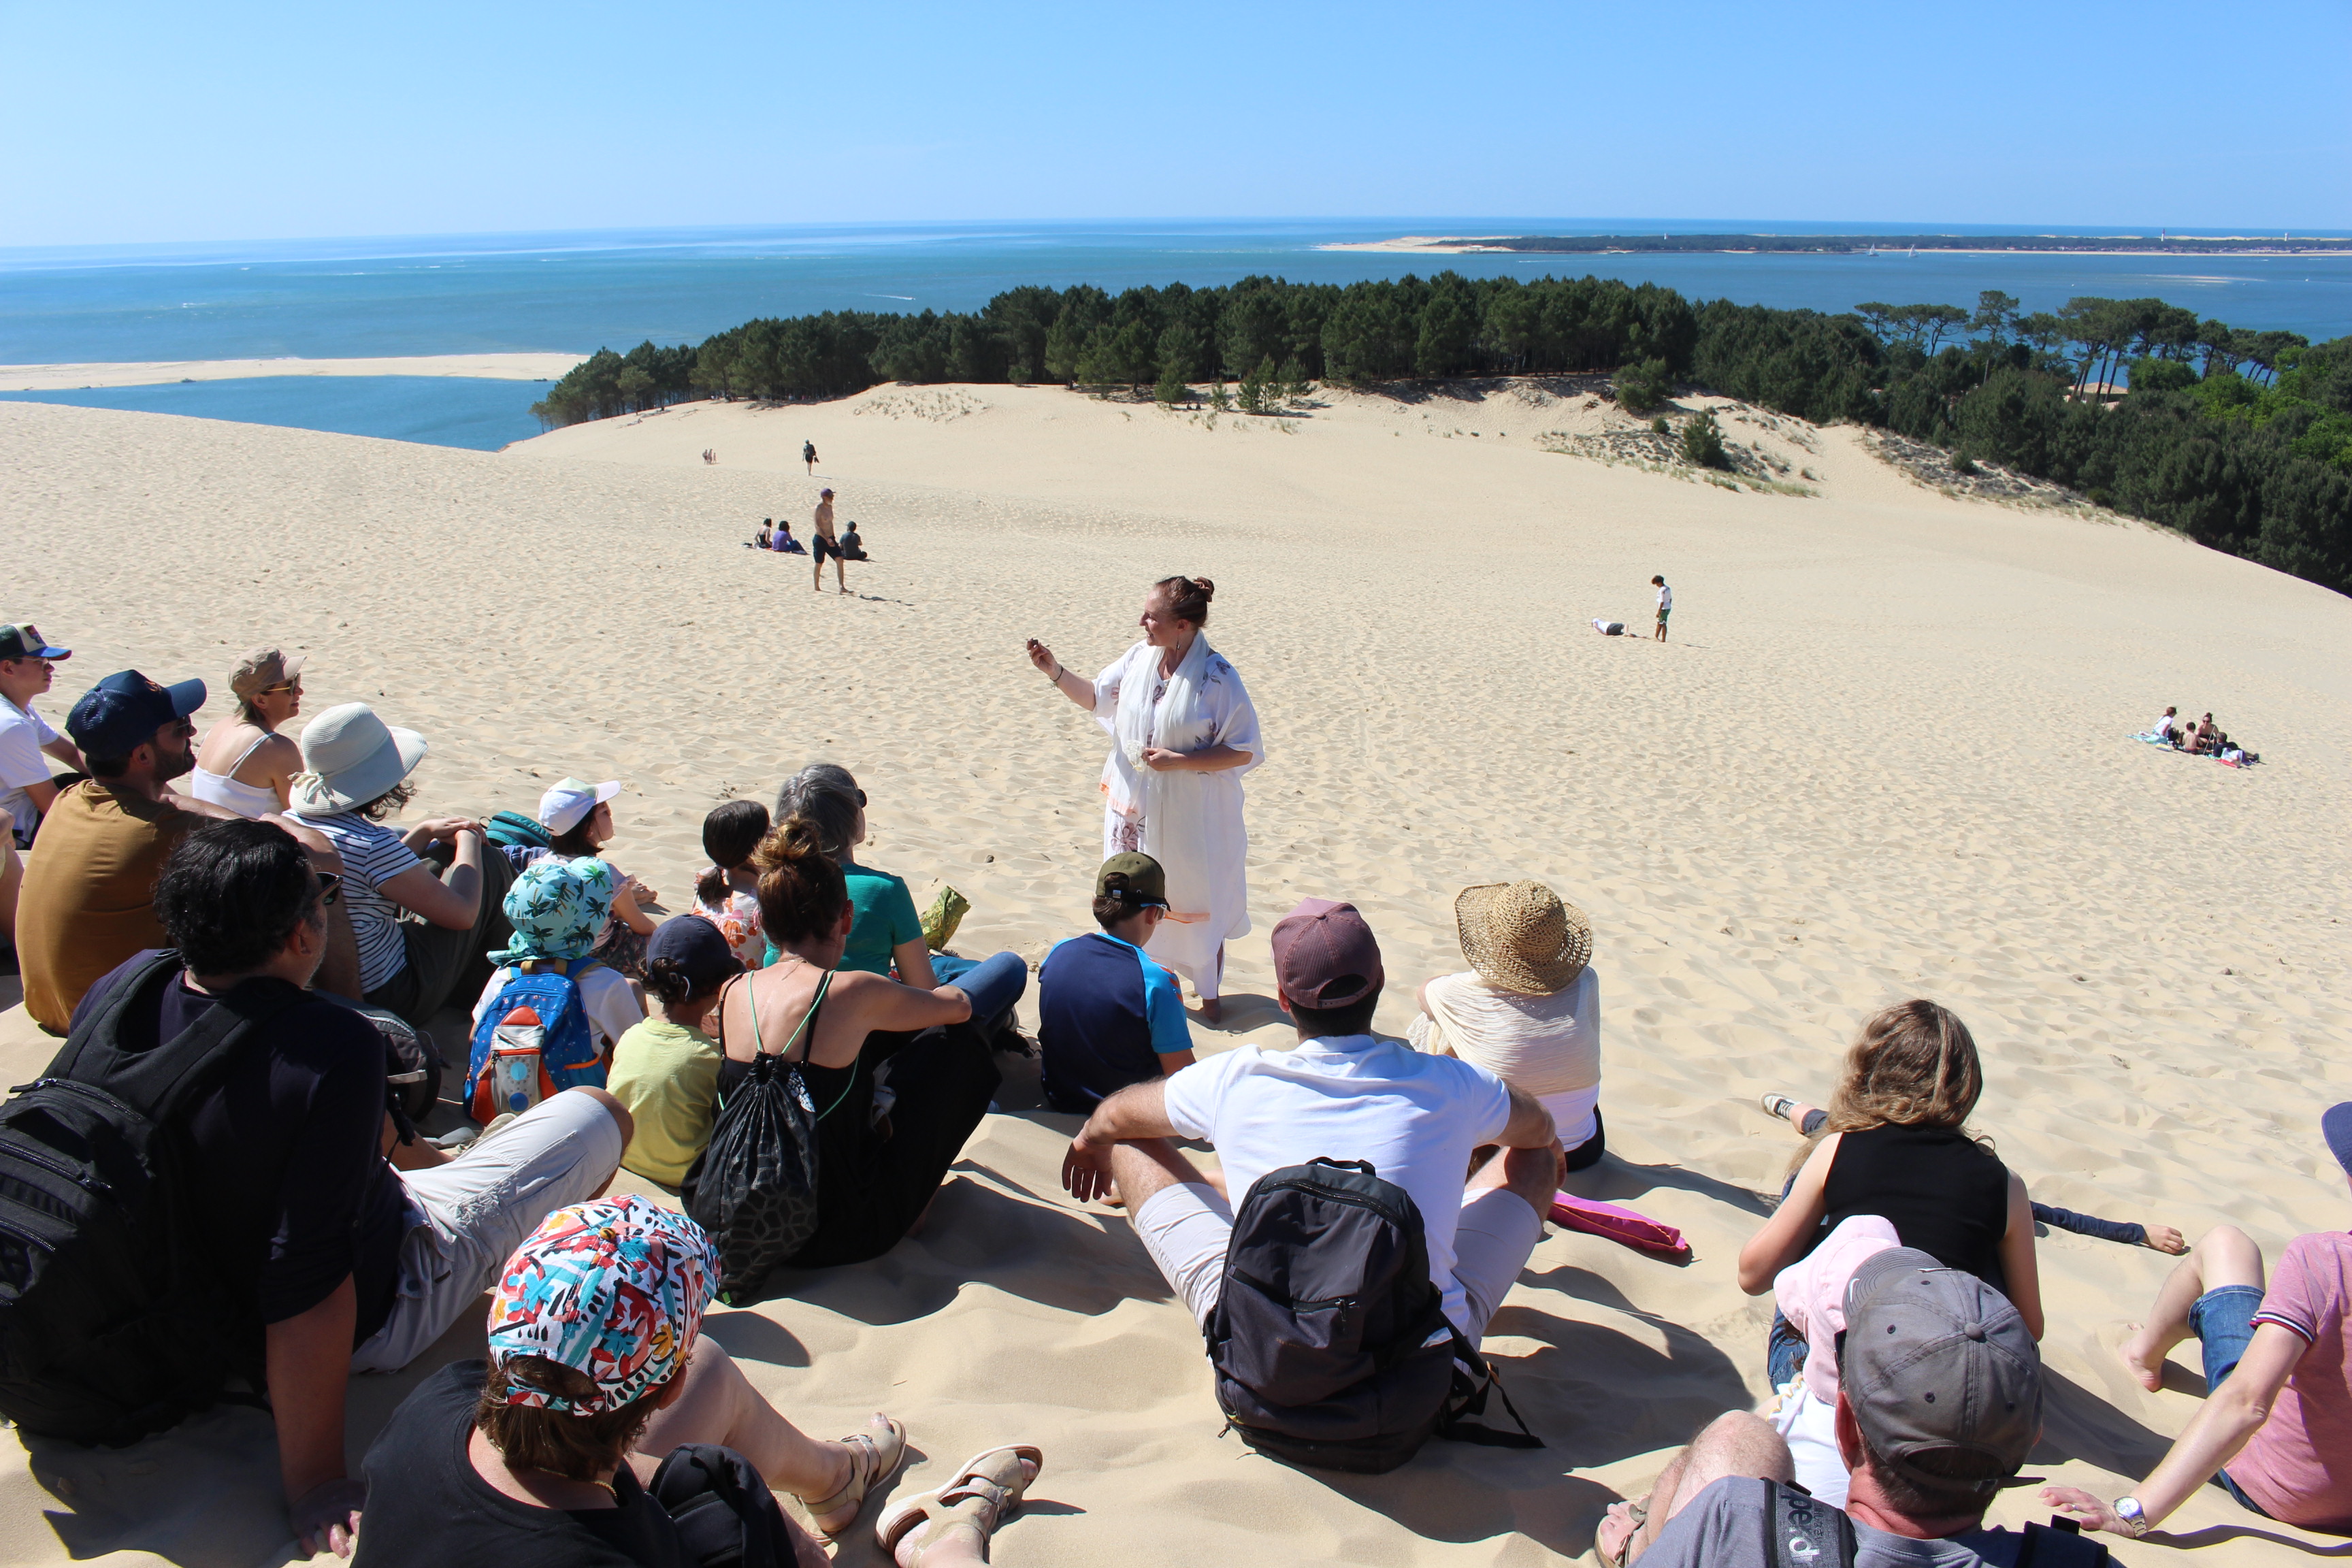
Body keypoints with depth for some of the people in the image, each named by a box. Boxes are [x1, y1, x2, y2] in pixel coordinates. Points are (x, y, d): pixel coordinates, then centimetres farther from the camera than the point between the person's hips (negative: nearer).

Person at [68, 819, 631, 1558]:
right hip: (367, 1324, -7)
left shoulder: (119, 988, -15)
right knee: (600, 1115, 6)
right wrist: (314, 1484, -27)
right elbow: (306, 1285, -36)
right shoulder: (337, 1049, -36)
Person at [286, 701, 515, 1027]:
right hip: (391, 998, -8)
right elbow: (462, 913, -18)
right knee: (491, 868, 2)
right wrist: (469, 840, -3)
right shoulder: (371, 844, -29)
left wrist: (424, 833, 8)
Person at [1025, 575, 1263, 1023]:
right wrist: (1054, 670, -5)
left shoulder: (1217, 678, -21)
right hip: (1136, 804, 5)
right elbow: (1096, 697, 10)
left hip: (1192, 817, -5)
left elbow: (1245, 751, -18)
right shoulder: (1139, 657, -5)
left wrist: (1179, 760, -23)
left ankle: (1209, 993, 30)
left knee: (1199, 900, 11)